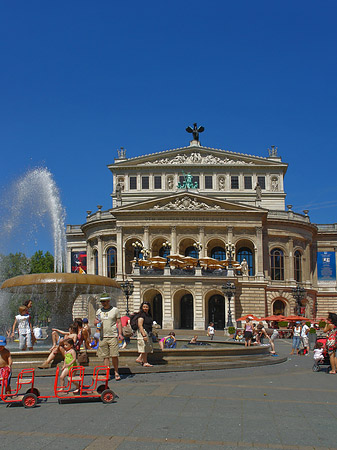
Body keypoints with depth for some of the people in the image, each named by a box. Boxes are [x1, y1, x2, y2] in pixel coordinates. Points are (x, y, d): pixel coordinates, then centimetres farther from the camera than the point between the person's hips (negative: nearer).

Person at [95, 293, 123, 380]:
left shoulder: (115, 310, 3)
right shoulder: (99, 311, 12)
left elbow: (119, 322, 5)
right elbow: (95, 322, 19)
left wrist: (120, 333, -5)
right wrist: (96, 322, -5)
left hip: (113, 336, -3)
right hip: (102, 336, 3)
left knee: (114, 355, -5)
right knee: (105, 356, 3)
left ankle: (116, 373, 9)